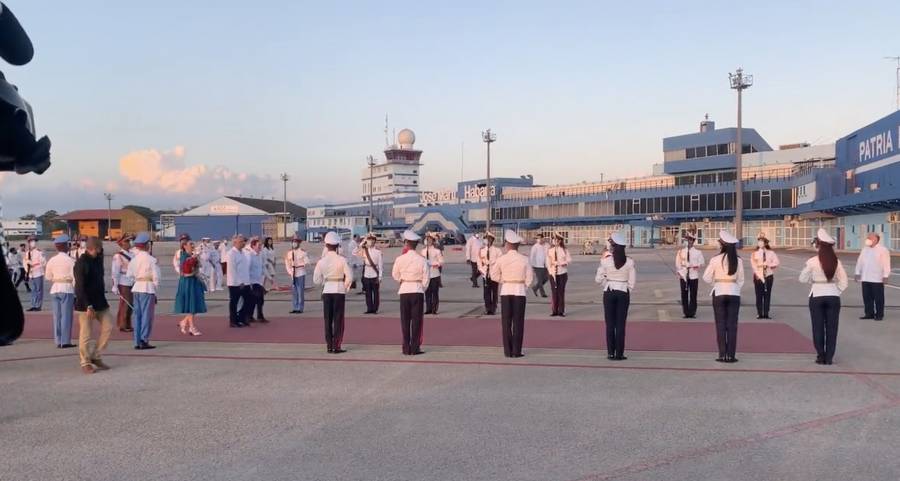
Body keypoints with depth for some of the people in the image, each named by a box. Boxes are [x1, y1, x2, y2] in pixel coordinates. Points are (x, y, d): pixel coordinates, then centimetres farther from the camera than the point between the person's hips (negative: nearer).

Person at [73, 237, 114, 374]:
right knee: (86, 334, -1)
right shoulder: (81, 263, -14)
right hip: (85, 304, -8)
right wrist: (88, 306, -22)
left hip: (99, 301, 8)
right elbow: (80, 287, -19)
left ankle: (96, 356, 16)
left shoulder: (97, 260, 9)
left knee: (108, 327, 5)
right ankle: (85, 363, 9)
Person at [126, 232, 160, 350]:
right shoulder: (151, 259, -11)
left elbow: (129, 275, 8)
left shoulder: (133, 259, 5)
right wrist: (155, 288, 1)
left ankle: (137, 342, 14)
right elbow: (156, 277, -11)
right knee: (147, 315, 0)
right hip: (148, 288, -6)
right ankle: (144, 341, -2)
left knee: (137, 315, 11)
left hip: (136, 288, 6)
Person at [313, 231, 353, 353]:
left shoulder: (321, 261, -3)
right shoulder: (342, 260, -10)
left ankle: (329, 346, 14)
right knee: (338, 319, 4)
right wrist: (345, 287, 5)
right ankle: (336, 346, 3)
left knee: (328, 320, 10)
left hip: (326, 292, 2)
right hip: (339, 291, -2)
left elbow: (316, 280, 1)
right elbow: (349, 277, -11)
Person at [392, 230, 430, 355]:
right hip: (418, 291, -1)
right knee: (417, 320, 4)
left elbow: (395, 275, 7)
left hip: (404, 291, 1)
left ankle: (406, 348, 11)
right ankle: (415, 348, 4)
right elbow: (426, 278, -3)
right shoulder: (422, 260, -8)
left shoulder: (400, 259, -5)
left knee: (405, 320, 9)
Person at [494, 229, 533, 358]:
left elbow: (495, 276, 2)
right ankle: (516, 351, 4)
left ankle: (508, 351, 8)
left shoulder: (501, 259, -5)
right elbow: (529, 278, -2)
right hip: (520, 291, -1)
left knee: (506, 322, 7)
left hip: (506, 291, 1)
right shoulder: (524, 259, -6)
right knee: (518, 322, 5)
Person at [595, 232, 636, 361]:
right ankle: (619, 353, 6)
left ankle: (611, 353, 9)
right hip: (623, 293, 0)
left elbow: (598, 279, -4)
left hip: (609, 293, 0)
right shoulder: (629, 261, -6)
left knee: (610, 324, 7)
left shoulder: (606, 260, -8)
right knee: (621, 324, 5)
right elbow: (631, 281, -3)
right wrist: (627, 293, 11)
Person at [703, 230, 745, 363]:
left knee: (721, 325, 4)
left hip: (719, 293, -2)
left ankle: (722, 355, 3)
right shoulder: (738, 261, -1)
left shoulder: (715, 260, -9)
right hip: (734, 293, 2)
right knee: (732, 325, 5)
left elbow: (707, 278, -3)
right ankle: (731, 355, 4)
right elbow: (741, 280, 6)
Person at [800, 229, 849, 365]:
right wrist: (836, 291, 10)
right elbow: (843, 281, -1)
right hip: (833, 296, 2)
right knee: (832, 328, 8)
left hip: (817, 296, -2)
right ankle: (829, 357, 10)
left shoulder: (812, 261, -11)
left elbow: (803, 279, -1)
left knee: (818, 328, 7)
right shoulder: (836, 261, -3)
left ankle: (821, 357, 10)